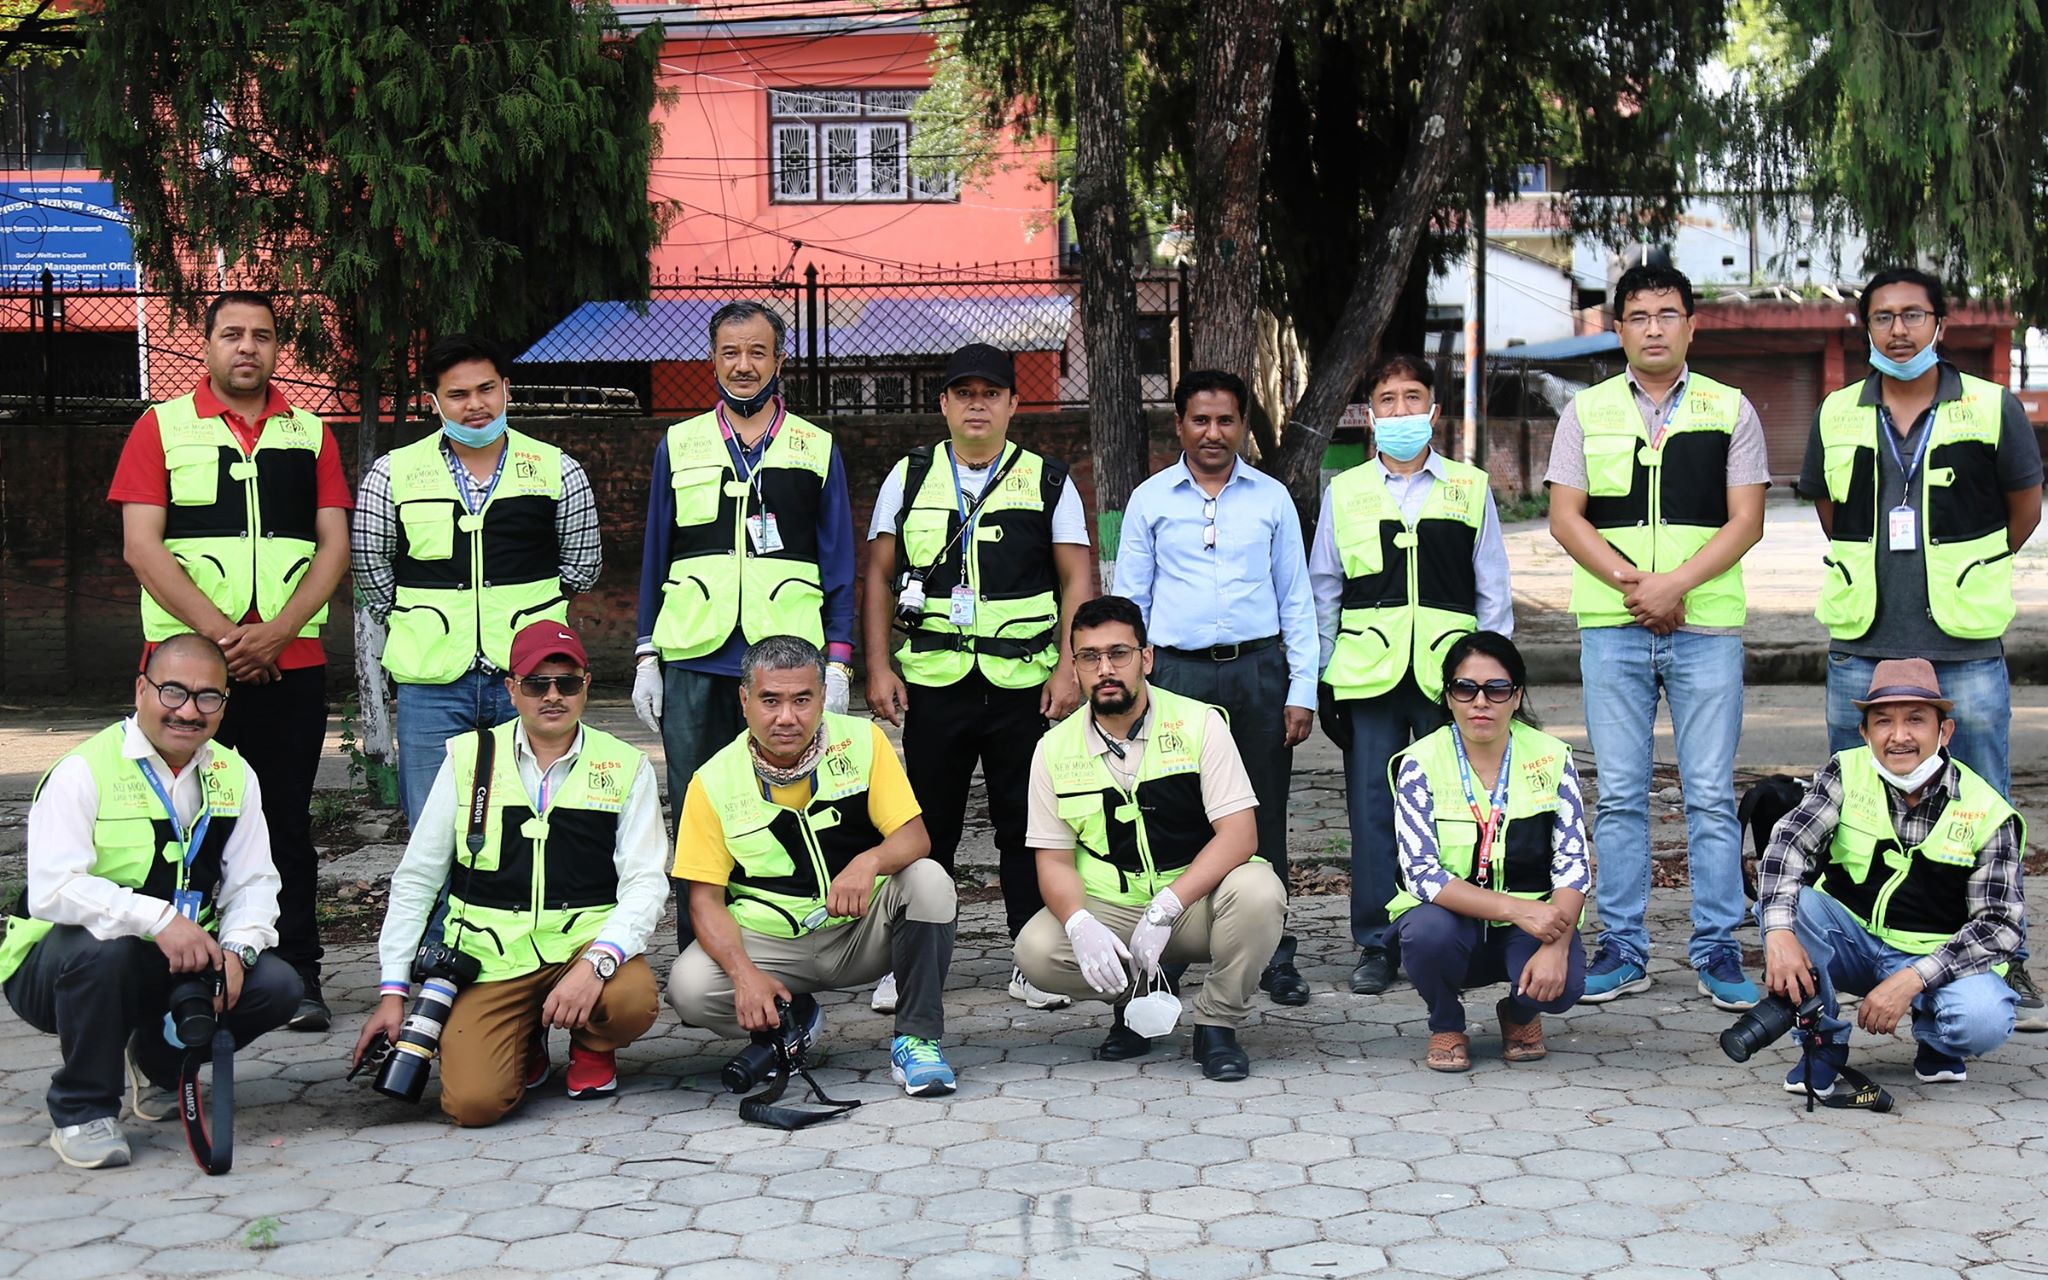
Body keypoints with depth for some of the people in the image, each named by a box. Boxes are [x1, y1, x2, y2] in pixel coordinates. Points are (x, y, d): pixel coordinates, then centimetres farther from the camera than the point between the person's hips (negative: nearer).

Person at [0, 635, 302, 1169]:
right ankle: (81, 1114, -15)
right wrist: (157, 918, -38)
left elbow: (253, 883, 2)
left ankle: (157, 1064, 14)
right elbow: (52, 890, -27)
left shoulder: (234, 777, 4)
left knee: (275, 987, -17)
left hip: (185, 963, 5)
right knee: (100, 947, -38)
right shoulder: (84, 771, -15)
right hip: (58, 968, -5)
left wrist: (237, 949, -20)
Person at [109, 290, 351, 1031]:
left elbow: (334, 546, 5)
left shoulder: (310, 434, 12)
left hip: (291, 662, 2)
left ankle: (297, 976, 8)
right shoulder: (162, 428, 5)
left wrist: (275, 633, -10)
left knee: (288, 822, 4)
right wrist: (219, 633, -13)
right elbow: (141, 546, -4)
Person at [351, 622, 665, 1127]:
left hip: (585, 941, 0)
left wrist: (597, 963, -22)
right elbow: (415, 879, 10)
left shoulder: (625, 767, 4)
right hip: (490, 955, 0)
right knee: (473, 1102, -22)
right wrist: (393, 991, 5)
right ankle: (524, 1041, 16)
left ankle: (592, 1048, 6)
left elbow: (645, 882, -3)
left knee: (633, 1002, -34)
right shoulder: (468, 759, 5)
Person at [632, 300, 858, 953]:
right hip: (695, 661, 1)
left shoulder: (816, 450, 10)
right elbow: (654, 559, 14)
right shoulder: (678, 447, 13)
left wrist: (838, 663, 1)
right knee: (695, 819, 3)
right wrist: (646, 658, 8)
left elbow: (839, 568, 9)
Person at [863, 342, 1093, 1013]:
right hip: (932, 683, 1)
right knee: (926, 829, 6)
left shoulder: (1049, 482, 5)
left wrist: (1068, 669, -7)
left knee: (1026, 827, 4)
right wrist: (879, 667, -1)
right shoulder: (908, 478, 8)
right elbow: (879, 579, 8)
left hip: (1024, 682, -1)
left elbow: (1077, 581, 3)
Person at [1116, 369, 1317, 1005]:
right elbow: (1130, 599, 10)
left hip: (1259, 670, 1)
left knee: (1263, 819, 4)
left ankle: (1273, 957, 14)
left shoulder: (1272, 498, 9)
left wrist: (1302, 690, 3)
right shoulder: (1150, 500, 7)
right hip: (1178, 672, -1)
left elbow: (1296, 599, 10)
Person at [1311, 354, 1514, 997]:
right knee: (1372, 811, 2)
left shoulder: (1471, 489, 9)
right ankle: (1376, 945, 11)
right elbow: (1322, 594, 13)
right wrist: (1319, 679, 7)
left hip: (1448, 679, -1)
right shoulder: (1343, 493, 11)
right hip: (1367, 677, 1)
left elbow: (1493, 594, 11)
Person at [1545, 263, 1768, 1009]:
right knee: (1619, 795, 3)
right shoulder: (1586, 412, 9)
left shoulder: (1731, 411, 7)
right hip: (1611, 627, 1)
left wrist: (1675, 585, -13)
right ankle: (1622, 948, 10)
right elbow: (1565, 517, 3)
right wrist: (1631, 581, -11)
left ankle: (1717, 950, 8)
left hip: (1707, 626, -1)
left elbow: (1746, 521, 1)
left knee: (1711, 795, 0)